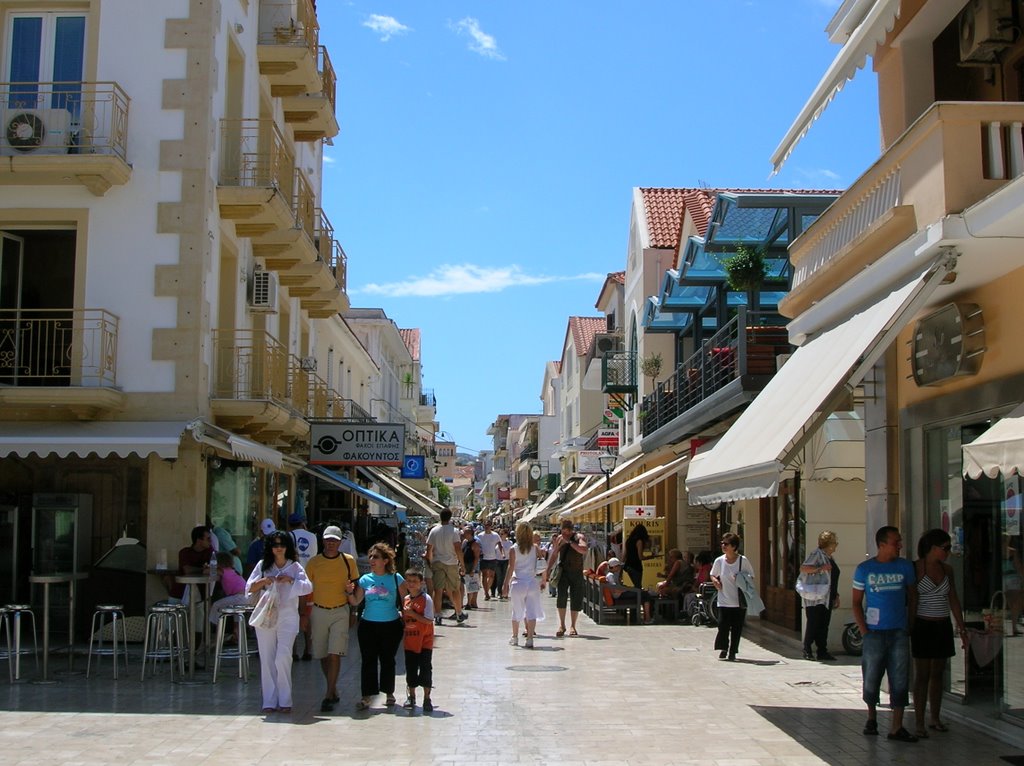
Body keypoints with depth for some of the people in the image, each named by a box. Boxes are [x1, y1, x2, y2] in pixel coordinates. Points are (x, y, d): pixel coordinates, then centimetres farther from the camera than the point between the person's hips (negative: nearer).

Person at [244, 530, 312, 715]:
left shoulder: (295, 567, 5)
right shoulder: (263, 566, 10)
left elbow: (308, 587, -6)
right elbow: (249, 588, 6)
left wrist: (290, 580, -18)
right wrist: (262, 582, -12)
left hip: (287, 617, -2)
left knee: (283, 658, -12)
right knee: (267, 660, 4)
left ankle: (284, 701, -3)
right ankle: (269, 701, 10)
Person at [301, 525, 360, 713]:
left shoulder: (349, 561, 1)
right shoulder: (314, 562, 3)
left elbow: (356, 585, 10)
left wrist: (351, 592, -12)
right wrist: (304, 615, 4)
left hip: (340, 612, -2)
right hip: (318, 611, 2)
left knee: (335, 654, -11)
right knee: (322, 655, 9)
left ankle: (328, 696, -8)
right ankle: (333, 690, 26)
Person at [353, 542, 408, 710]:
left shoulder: (396, 579, -3)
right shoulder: (365, 579, 3)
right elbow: (356, 601, 3)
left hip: (391, 625, -2)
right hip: (368, 625, 2)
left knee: (388, 660, 8)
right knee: (368, 660, 1)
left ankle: (389, 693, 22)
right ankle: (367, 696, 5)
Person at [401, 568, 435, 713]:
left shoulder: (426, 599, -11)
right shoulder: (406, 599, 8)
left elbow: (429, 620, -18)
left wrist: (412, 614, -21)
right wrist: (403, 615, -2)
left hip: (424, 642, -5)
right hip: (410, 642, 5)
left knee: (425, 670, 0)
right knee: (410, 670, 11)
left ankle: (426, 699, 9)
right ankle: (411, 697, 24)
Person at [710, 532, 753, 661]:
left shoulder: (743, 560, -6)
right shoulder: (719, 561, 0)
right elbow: (712, 575, 17)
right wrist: (715, 581, -5)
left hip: (739, 602, -1)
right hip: (724, 601, 1)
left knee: (736, 628, 3)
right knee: (723, 626, -6)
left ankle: (732, 652, 16)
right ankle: (723, 649, 14)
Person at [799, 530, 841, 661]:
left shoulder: (830, 558, 20)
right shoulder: (816, 554, -7)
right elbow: (803, 568, -18)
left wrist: (836, 596, 23)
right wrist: (820, 568, -27)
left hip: (827, 598, 8)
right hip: (815, 598, -8)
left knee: (824, 625, 6)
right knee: (813, 624, -6)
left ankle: (822, 652, 8)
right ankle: (807, 651, 2)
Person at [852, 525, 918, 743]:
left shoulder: (905, 567, 5)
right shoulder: (864, 569, 0)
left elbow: (912, 596, 15)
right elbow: (856, 603, 3)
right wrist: (864, 631, -5)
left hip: (899, 632, 1)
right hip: (874, 632, -1)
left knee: (900, 680, -2)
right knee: (871, 678, 6)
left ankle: (897, 727, 2)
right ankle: (871, 717, 29)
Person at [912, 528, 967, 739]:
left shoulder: (946, 569, 8)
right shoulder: (916, 568, -9)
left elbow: (953, 600, 13)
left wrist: (962, 628, 11)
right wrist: (907, 628, -12)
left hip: (942, 627, 5)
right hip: (923, 626, -5)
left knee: (937, 674, 11)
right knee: (922, 676, -3)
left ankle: (935, 719, 22)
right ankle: (919, 724, 0)